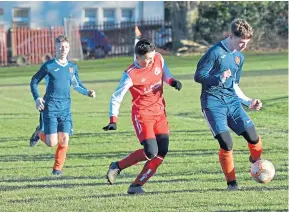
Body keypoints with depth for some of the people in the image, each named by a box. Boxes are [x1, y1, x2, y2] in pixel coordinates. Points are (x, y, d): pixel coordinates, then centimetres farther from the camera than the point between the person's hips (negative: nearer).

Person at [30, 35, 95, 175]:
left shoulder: (73, 67, 9)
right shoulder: (49, 66, -3)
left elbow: (77, 85, 22)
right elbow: (34, 82, 5)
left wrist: (88, 92, 3)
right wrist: (37, 98, -9)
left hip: (65, 108, 4)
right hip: (50, 107, -4)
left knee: (64, 140, -5)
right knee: (52, 142, -9)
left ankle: (57, 168, 11)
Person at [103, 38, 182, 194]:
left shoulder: (158, 58, -3)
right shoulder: (131, 75, -19)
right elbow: (116, 98, -13)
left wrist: (172, 81, -3)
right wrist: (113, 121, -22)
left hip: (160, 113, 6)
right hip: (142, 115, -6)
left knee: (162, 152, -4)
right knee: (151, 152, -18)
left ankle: (137, 185, 4)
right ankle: (117, 166, 5)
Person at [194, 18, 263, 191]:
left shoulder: (240, 57, 16)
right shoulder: (216, 52, -8)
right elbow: (198, 76, -9)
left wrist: (248, 102, 20)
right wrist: (219, 78, -23)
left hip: (232, 101, 6)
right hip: (213, 102, -6)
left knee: (253, 137, -9)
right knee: (226, 143, -16)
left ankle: (257, 161, 23)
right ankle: (231, 182, 0)